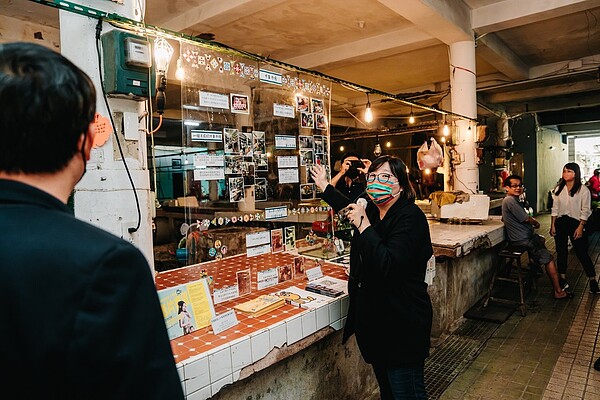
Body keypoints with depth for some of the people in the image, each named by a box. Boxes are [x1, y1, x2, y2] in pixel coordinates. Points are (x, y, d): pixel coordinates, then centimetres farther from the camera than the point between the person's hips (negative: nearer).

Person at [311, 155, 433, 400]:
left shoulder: (410, 217, -19)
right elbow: (349, 208, 30)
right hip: (374, 318, 9)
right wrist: (325, 186, 34)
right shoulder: (373, 212, 5)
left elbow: (389, 266, -32)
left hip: (401, 323, -8)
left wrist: (364, 226, -29)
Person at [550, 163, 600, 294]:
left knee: (582, 253, -1)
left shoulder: (583, 190, -6)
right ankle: (562, 279, 20)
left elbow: (585, 210, -7)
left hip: (576, 223, -4)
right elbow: (555, 208, 8)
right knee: (561, 252, 10)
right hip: (560, 223, 4)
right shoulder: (558, 189, 7)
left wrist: (580, 227, -13)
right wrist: (553, 225, 4)